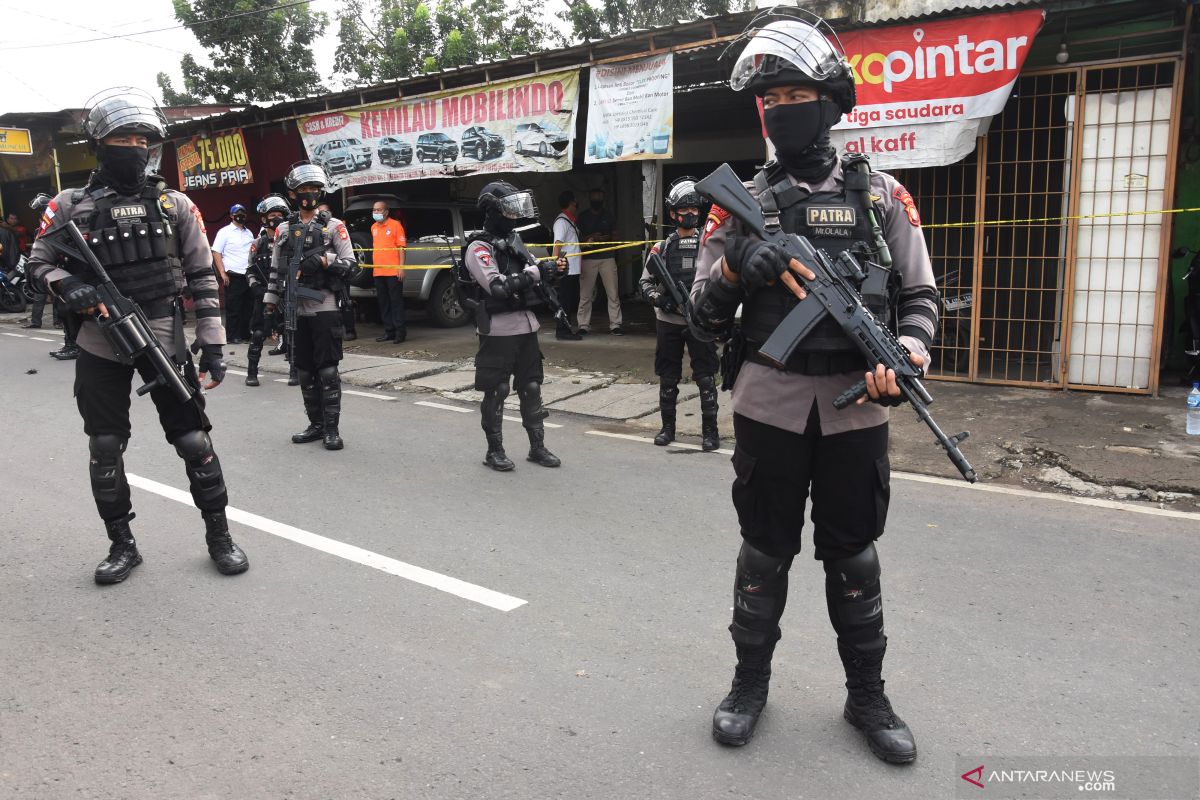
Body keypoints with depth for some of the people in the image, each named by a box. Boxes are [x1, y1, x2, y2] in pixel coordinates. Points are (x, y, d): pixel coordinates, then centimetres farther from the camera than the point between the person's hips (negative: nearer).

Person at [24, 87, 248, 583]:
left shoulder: (175, 205, 2)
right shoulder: (70, 207, 2)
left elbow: (202, 277, 1)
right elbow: (39, 262, 10)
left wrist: (212, 343, -4)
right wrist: (65, 285, -14)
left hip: (162, 336, -1)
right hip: (99, 344, 1)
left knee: (194, 439, 0)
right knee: (104, 448, 8)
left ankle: (219, 536, 15)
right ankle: (122, 545, 23)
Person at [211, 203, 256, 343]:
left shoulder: (249, 233, 18)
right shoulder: (225, 232, 0)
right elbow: (216, 253, -4)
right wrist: (222, 273, -12)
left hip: (249, 276, 6)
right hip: (233, 277, -6)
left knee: (248, 307, 9)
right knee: (233, 308, -3)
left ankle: (245, 334, 18)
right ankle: (232, 336, 2)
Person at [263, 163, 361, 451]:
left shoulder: (333, 226, 2)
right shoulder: (283, 230, 13)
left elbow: (352, 266, -2)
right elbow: (275, 271, 18)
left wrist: (324, 260, -18)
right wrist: (270, 305, 13)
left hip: (325, 308, -4)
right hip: (296, 310, 4)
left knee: (328, 370, -5)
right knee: (305, 371, 8)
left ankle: (332, 428, 2)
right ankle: (316, 424, 18)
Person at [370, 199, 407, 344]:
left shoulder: (395, 225, -2)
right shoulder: (374, 227, 16)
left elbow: (401, 247, -5)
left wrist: (401, 266, -12)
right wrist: (373, 265, 16)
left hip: (393, 271, -7)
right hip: (378, 271, 7)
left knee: (396, 301, -4)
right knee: (383, 303, 9)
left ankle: (400, 331, 0)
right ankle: (389, 331, 16)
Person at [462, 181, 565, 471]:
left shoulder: (514, 239, 14)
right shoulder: (479, 247, -11)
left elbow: (531, 278, 20)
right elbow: (498, 287, -23)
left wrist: (552, 270, -1)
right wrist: (537, 271, -23)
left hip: (526, 324, 8)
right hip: (498, 330, -7)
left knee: (531, 388, 11)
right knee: (496, 392, 1)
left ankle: (537, 446, 20)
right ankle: (494, 450, 13)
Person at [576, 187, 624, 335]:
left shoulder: (608, 215, 15)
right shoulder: (583, 217, 8)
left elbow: (614, 235, 18)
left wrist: (606, 239, -4)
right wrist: (589, 239, -10)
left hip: (607, 257, 2)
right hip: (588, 258, -2)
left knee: (613, 293, -3)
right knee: (585, 294, -4)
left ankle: (615, 325, 1)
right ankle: (583, 325, 3)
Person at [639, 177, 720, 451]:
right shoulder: (662, 247, 5)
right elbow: (645, 281, 8)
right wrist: (658, 298, -10)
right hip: (668, 321, 2)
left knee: (706, 378, 0)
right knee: (668, 378, 10)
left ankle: (710, 430, 11)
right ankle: (667, 427, 24)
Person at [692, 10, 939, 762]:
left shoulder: (881, 195, 3)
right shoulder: (741, 202, 3)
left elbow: (921, 296, 5)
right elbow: (705, 318, 3)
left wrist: (907, 353, -16)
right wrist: (736, 265, -18)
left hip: (856, 409, 0)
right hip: (769, 406, 0)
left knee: (853, 555, 12)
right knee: (765, 551, 11)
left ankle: (868, 694, 28)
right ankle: (750, 682, 28)